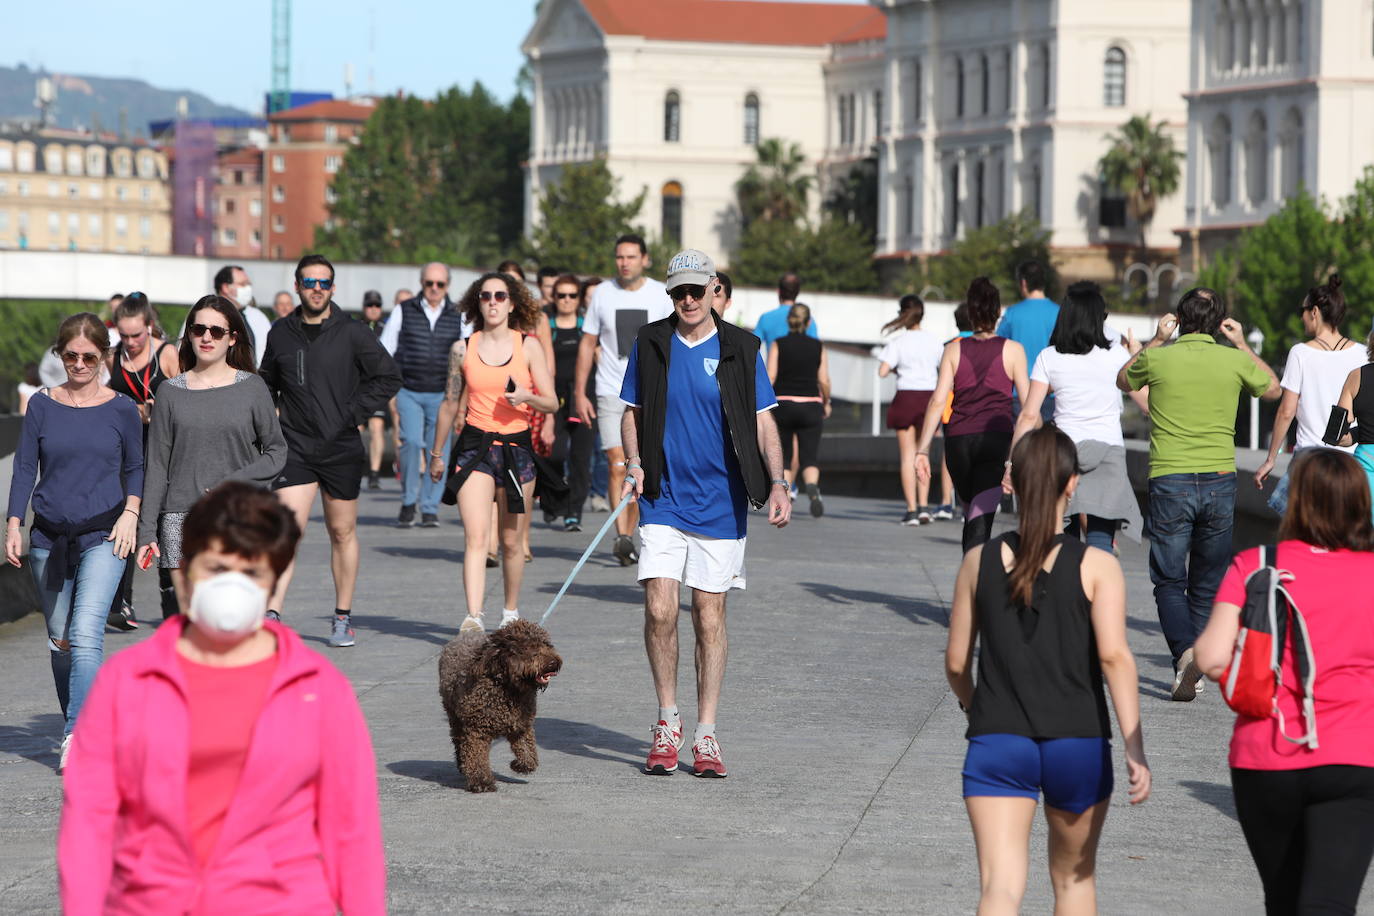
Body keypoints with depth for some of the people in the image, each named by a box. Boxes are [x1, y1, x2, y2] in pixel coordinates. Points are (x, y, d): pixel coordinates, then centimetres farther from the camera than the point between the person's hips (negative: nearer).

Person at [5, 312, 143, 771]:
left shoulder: (121, 409, 2)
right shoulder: (42, 405, 5)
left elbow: (135, 468, 12)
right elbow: (25, 467, 6)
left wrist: (130, 514, -4)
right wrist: (13, 525, -2)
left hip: (103, 535, -3)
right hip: (49, 536, 3)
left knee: (85, 635, -18)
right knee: (59, 641, 9)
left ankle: (77, 735, -23)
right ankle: (78, 729, 21)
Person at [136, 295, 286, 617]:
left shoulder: (251, 388, 5)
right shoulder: (172, 392, 8)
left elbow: (276, 452, 5)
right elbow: (156, 465, 9)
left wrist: (233, 484, -11)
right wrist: (147, 531, 3)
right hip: (180, 518, 1)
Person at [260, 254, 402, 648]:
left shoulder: (352, 334, -1)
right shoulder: (281, 334, 8)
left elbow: (388, 378, 1)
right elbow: (267, 383, 24)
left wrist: (353, 413, -5)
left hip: (342, 449, -1)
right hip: (295, 448, 1)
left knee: (343, 533, 9)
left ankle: (343, 617, 20)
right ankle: (272, 615, -18)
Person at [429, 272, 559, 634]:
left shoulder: (528, 346, 2)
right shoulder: (462, 349, 4)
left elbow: (552, 403, 1)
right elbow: (450, 404, 15)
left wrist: (527, 397, -20)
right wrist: (437, 453, 21)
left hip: (517, 446, 0)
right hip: (475, 445, 0)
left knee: (511, 540, 9)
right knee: (475, 536, -15)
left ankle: (511, 611, 28)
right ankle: (473, 617, -24)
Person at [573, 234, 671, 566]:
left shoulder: (661, 295, 1)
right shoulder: (602, 294, 3)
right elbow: (587, 344, 9)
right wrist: (580, 392, 4)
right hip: (611, 392, -1)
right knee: (618, 465, -14)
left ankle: (627, 538, 13)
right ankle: (622, 536, -19)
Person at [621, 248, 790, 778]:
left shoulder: (740, 350, 1)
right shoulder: (650, 344, 5)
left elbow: (763, 424, 3)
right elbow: (632, 414, 12)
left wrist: (777, 484, -10)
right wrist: (635, 465, -5)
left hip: (720, 503, -1)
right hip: (663, 500, 1)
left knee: (710, 617, 3)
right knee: (660, 610, -9)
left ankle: (706, 736, 10)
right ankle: (667, 723, 8)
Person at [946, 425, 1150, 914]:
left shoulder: (979, 561, 2)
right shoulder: (1096, 566, -5)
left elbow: (956, 662, 8)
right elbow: (1114, 655, -15)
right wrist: (1135, 749, -16)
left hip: (996, 744, 0)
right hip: (1078, 745, 0)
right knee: (1073, 876, 21)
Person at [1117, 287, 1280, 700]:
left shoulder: (1157, 358, -5)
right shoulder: (1234, 361, 0)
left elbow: (1123, 381, 18)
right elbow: (1272, 389, 22)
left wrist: (1156, 340, 20)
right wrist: (1243, 345, 25)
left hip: (1170, 482, -2)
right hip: (1220, 481, 2)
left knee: (1169, 581, 4)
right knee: (1207, 584, 13)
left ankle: (1185, 652, -21)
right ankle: (1194, 673, 13)